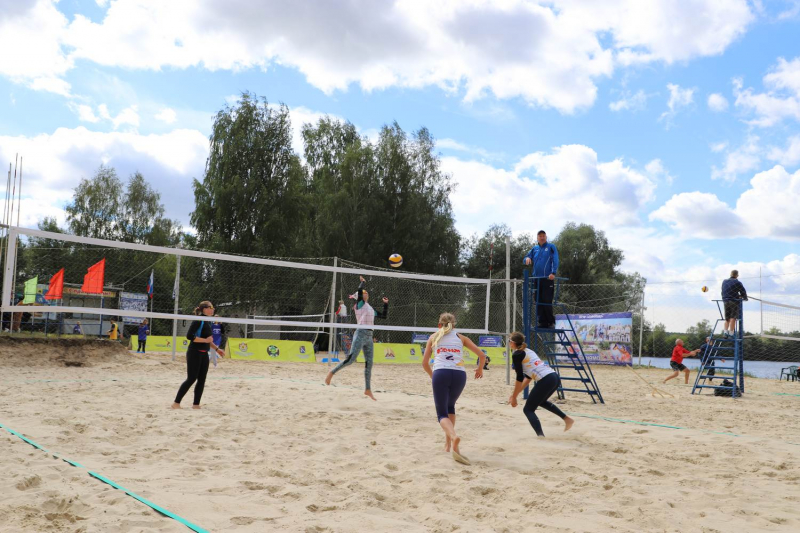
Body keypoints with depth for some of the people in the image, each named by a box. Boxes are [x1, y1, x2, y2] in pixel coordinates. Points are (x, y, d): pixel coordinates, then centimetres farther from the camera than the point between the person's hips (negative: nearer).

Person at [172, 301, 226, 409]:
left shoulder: (208, 322, 13)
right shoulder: (198, 320, -13)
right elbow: (189, 336, -21)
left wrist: (217, 349, 18)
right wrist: (205, 340, -20)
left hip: (204, 354, 9)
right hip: (194, 353, -9)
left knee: (202, 380, 7)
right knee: (191, 379, -8)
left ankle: (196, 404, 13)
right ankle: (176, 403, 0)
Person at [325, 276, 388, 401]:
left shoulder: (371, 309, 22)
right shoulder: (360, 304, 1)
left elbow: (384, 315, 30)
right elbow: (360, 289, -15)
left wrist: (386, 304, 24)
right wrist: (363, 281, 3)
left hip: (369, 336, 7)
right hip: (361, 334, -7)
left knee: (369, 364, 6)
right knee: (350, 359, -14)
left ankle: (368, 389, 11)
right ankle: (331, 373, 2)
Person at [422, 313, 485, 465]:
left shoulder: (434, 337, 21)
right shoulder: (460, 337, 21)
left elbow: (424, 363, 19)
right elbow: (481, 355, 16)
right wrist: (480, 369, 35)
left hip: (440, 373, -2)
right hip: (459, 374, 2)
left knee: (442, 414, 1)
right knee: (450, 406, 27)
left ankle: (453, 436, -30)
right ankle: (448, 443, 24)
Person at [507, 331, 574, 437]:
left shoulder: (516, 354, -1)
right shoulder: (528, 351, 24)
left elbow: (520, 378, -5)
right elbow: (528, 377, 28)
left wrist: (514, 397, 4)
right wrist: (515, 394, 27)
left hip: (545, 381, -9)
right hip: (555, 378, 9)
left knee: (528, 409, 5)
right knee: (540, 401, 35)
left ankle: (541, 436, -11)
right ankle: (567, 419, 30)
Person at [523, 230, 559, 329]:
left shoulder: (551, 247, 2)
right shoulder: (534, 249, 16)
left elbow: (555, 261, -7)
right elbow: (526, 259, 20)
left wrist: (553, 273, -20)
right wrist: (527, 258, -5)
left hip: (548, 278, -5)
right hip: (537, 279, 5)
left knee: (547, 301, -8)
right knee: (539, 302, 5)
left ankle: (551, 322, 1)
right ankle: (543, 322, 11)